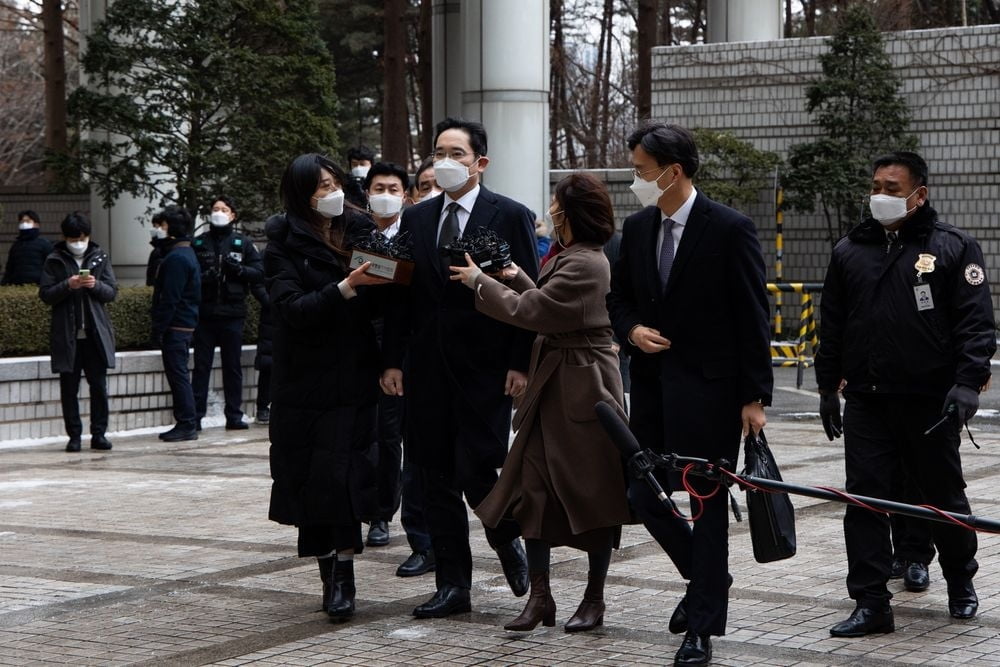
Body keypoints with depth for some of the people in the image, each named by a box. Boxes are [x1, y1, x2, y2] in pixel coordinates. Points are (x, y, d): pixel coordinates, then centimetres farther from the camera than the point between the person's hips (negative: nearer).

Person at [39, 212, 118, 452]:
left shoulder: (100, 257, 8)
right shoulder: (55, 261, 3)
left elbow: (112, 292, 6)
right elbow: (45, 294, -2)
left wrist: (96, 285, -13)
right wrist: (68, 286, -17)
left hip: (96, 333, 1)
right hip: (67, 335, -1)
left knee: (99, 385, 0)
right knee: (69, 388, 2)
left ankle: (99, 433, 7)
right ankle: (74, 435, 9)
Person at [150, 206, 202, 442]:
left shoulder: (176, 258, -16)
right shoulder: (187, 254, 16)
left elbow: (170, 298, -20)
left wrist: (158, 328, -18)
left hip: (175, 326, -10)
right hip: (186, 325, 10)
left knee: (177, 374, -7)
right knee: (179, 374, 13)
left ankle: (187, 425, -5)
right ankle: (186, 424, 16)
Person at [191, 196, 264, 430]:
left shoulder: (243, 243, 8)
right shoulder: (198, 243, 10)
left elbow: (259, 273, 4)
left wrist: (238, 269, -12)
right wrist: (202, 277, -9)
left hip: (232, 313, 0)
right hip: (204, 313, 0)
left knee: (233, 366, 5)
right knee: (201, 366, 0)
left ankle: (234, 416, 10)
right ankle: (195, 416, 0)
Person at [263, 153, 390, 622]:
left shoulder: (360, 233, 8)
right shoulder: (283, 247, -1)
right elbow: (293, 308, -14)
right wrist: (347, 287, -25)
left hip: (352, 377, 1)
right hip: (304, 382, -1)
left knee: (345, 473, -8)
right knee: (309, 476, 2)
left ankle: (341, 575, -3)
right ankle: (332, 577, 12)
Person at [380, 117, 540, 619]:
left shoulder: (510, 216, -2)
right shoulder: (416, 219, 11)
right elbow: (401, 294, 11)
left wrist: (521, 364, -11)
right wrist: (392, 360, 4)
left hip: (485, 366, -5)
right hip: (429, 366, 5)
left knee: (476, 469, -9)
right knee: (438, 477, 6)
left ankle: (506, 538, 22)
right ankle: (452, 585, 14)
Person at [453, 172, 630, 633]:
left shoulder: (583, 264, -19)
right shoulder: (573, 256, 15)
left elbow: (530, 310, -19)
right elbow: (546, 304, 19)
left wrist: (480, 282, -8)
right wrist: (516, 278, 5)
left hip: (580, 391, -10)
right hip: (553, 387, 10)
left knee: (592, 495, 3)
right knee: (534, 490, 5)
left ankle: (594, 600, 14)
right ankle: (539, 598, 9)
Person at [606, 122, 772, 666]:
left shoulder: (729, 229, -11)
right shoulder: (637, 228, 7)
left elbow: (753, 318, -10)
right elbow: (618, 296, 19)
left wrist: (755, 397, -12)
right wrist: (631, 329, -4)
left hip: (709, 390, -6)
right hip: (651, 386, 6)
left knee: (708, 504, 1)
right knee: (643, 494, 7)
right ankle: (706, 579, 31)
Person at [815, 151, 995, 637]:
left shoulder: (954, 247, -1)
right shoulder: (850, 251, 11)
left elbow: (976, 323, -5)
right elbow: (831, 327, 16)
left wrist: (968, 382, -15)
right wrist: (828, 387, 14)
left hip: (930, 401, -3)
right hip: (866, 401, 3)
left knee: (944, 496, 10)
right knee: (864, 499, -2)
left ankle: (961, 583, 32)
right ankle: (870, 604, 3)